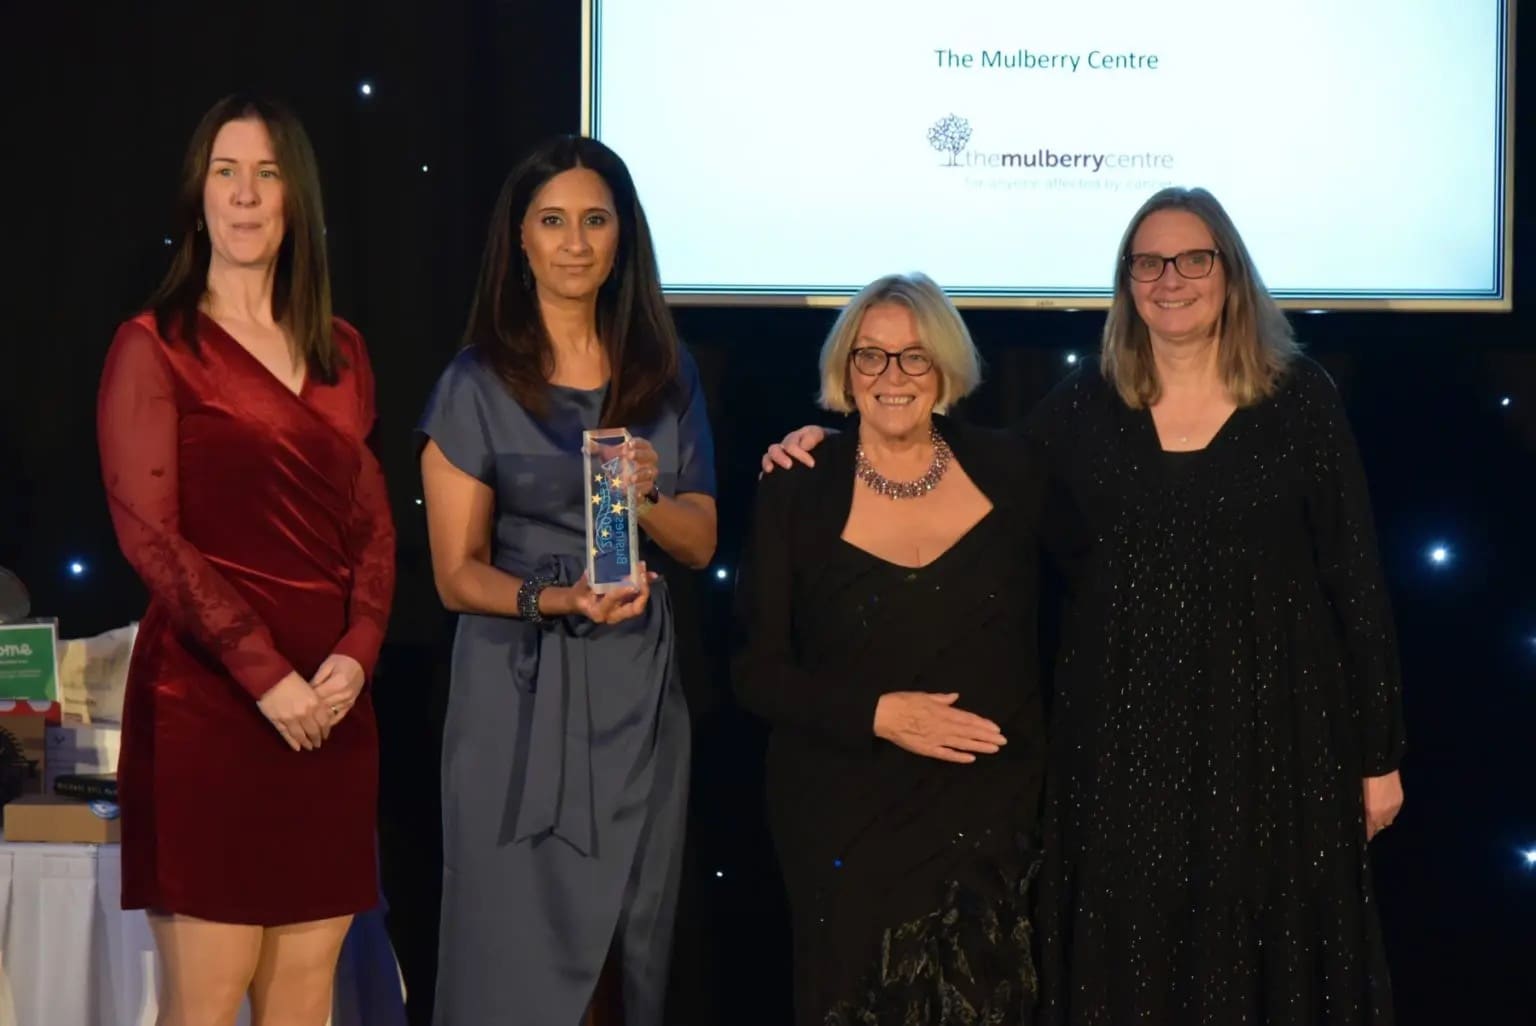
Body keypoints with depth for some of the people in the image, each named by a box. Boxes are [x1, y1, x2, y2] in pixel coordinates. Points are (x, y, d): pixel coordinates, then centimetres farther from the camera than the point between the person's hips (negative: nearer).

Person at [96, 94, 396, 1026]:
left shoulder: (341, 352, 16)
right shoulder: (156, 345, 0)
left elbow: (375, 523, 14)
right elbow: (149, 531, -8)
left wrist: (357, 653, -4)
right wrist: (265, 674, -15)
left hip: (332, 700, 5)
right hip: (209, 699, -5)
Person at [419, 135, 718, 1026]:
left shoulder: (666, 374, 8)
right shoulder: (478, 385, -3)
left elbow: (701, 543, 7)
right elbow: (457, 574, -3)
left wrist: (647, 501, -13)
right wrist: (554, 600, -21)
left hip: (638, 690, 3)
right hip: (521, 693, -3)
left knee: (633, 946, 7)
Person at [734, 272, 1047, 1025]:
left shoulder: (1007, 473, 0)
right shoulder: (799, 494, -5)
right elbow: (757, 672, -4)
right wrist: (876, 713, -18)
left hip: (993, 819, 1)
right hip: (849, 827, -1)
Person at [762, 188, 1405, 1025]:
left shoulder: (1301, 399, -1)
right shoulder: (1082, 408, 3)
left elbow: (1355, 578, -1)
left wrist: (1377, 751, -2)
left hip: (1272, 728, -1)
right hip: (1122, 731, 1)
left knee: (1265, 956, 6)